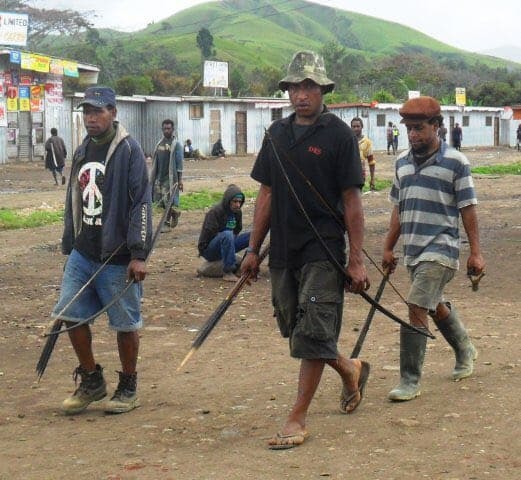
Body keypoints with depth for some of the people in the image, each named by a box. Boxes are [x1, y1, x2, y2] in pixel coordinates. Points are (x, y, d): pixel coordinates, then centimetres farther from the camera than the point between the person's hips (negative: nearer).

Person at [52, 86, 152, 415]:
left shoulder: (129, 150, -10)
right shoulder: (82, 152, 12)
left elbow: (142, 204, -14)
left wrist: (138, 254, -18)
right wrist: (69, 246, 17)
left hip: (118, 258, -6)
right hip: (82, 254, 7)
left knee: (126, 324, 4)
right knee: (71, 316, 4)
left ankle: (128, 388, 21)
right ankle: (92, 381, 22)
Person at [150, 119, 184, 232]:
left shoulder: (176, 144, -5)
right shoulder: (159, 143, 11)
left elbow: (179, 163, -7)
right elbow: (155, 160, 16)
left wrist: (180, 179, -11)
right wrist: (153, 177, 14)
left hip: (170, 177, -6)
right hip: (159, 177, 6)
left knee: (168, 201, -3)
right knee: (160, 201, 8)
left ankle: (167, 223, 7)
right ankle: (175, 212, 29)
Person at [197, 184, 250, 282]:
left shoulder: (237, 212, 5)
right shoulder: (215, 212, -18)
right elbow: (211, 233, -21)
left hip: (226, 246, 7)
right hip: (208, 249, -7)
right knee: (227, 235, -38)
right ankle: (227, 272, -34)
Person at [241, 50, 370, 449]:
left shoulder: (339, 135, -5)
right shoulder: (277, 134, 10)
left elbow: (352, 201, -7)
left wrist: (357, 260, -10)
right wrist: (253, 249, 11)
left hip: (323, 251, -6)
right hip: (283, 252, 6)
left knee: (312, 334, -7)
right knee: (296, 330, 13)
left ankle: (297, 419, 0)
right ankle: (351, 370, 37)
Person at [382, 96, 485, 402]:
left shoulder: (455, 162, -6)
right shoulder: (403, 163, 11)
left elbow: (468, 209, -5)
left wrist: (476, 252, -8)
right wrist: (389, 248, 17)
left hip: (440, 248, -7)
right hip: (413, 250, 7)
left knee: (416, 308, -15)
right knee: (436, 306, 20)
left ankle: (411, 381, -10)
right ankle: (465, 351, 46)